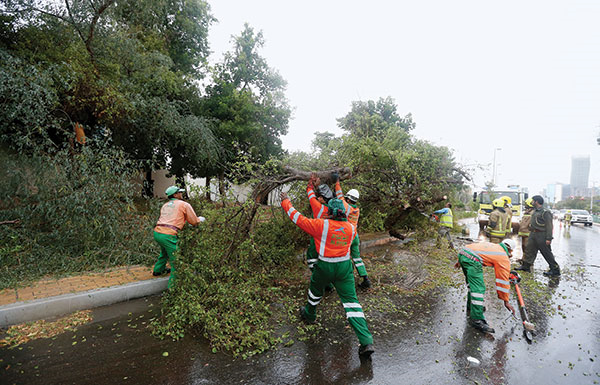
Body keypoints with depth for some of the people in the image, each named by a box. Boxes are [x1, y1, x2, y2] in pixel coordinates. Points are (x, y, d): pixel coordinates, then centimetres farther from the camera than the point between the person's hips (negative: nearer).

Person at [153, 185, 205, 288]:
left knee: (165, 251, 37)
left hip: (157, 232, 8)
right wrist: (200, 219, 26)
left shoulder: (165, 205, 23)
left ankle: (158, 270, 55)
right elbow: (194, 222, 3)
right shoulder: (184, 204, 3)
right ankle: (173, 286, 3)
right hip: (168, 235, -8)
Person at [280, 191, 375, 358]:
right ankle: (366, 342, -3)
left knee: (315, 289, 27)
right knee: (350, 300, 4)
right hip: (344, 267, 3)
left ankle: (309, 314, 53)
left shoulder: (322, 225, -15)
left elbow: (298, 218, -8)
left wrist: (286, 202, 6)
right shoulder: (351, 228, -3)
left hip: (325, 267, -2)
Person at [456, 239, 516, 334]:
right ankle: (477, 320, -4)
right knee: (479, 289, -5)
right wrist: (506, 301, 22)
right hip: (472, 260, -9)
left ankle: (471, 308, 38)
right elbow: (503, 280, 14)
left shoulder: (491, 245, 32)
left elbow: (473, 248, 30)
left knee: (473, 284, 25)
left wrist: (460, 261, 35)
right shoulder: (504, 259, 13)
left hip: (463, 252, 9)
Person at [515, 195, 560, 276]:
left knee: (547, 253, 0)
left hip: (541, 235, -9)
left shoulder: (545, 212, -15)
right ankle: (526, 266, 18)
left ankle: (555, 270, 12)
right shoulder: (535, 211, 12)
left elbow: (549, 226, -18)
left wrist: (548, 238, -21)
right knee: (529, 250, 11)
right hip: (533, 234, 9)